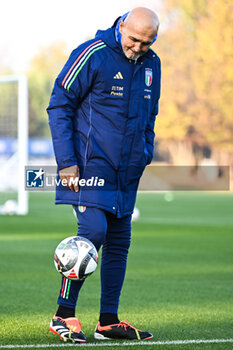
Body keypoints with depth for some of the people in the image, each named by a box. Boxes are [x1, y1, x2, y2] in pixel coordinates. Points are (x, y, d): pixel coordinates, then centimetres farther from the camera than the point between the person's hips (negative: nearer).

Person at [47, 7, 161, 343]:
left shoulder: (151, 64, 9)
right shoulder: (91, 55, -11)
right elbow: (59, 105, -8)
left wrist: (145, 153, 14)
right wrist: (66, 162, -12)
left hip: (127, 171, 7)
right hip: (91, 163, -7)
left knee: (119, 242, 6)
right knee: (93, 231, -16)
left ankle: (108, 321, 13)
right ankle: (64, 315, -7)